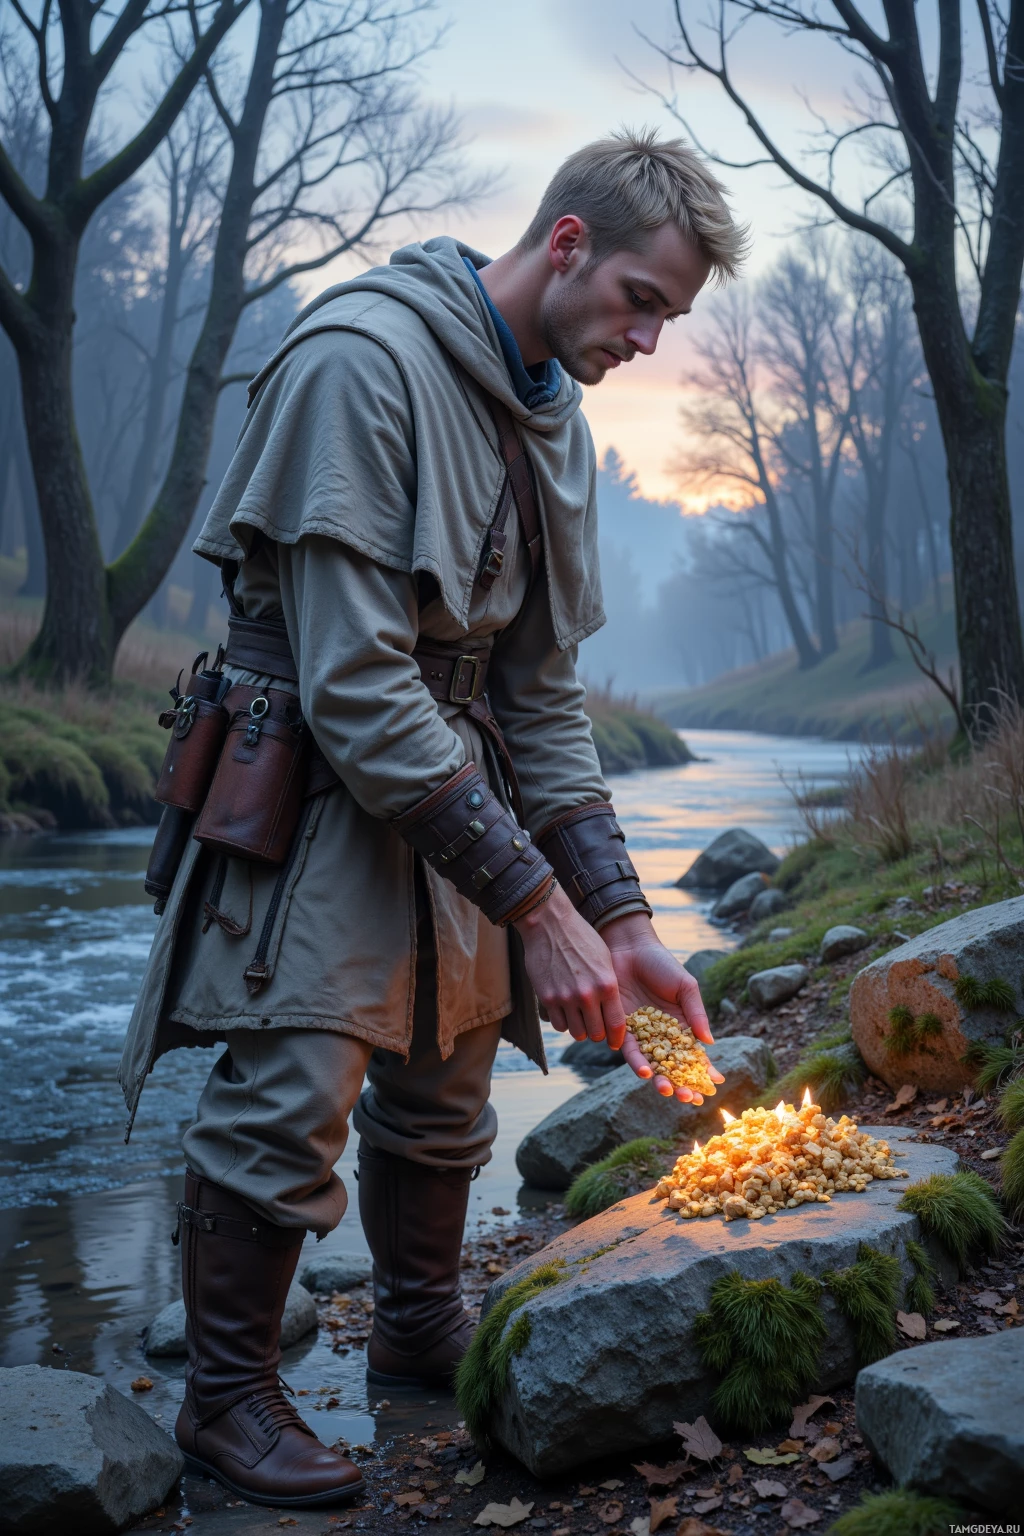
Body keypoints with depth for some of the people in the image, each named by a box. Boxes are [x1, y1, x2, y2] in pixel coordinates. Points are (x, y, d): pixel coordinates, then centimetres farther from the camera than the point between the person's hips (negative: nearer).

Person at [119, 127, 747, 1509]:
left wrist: (621, 918, -1)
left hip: (452, 780, 8)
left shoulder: (555, 423, 7)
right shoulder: (362, 358, -20)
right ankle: (227, 1396, 16)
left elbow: (543, 693, 7)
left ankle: (423, 1333, 38)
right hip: (317, 785, -8)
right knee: (291, 1100, -6)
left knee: (442, 1096, 16)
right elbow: (353, 680, -26)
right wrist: (534, 900, -27)